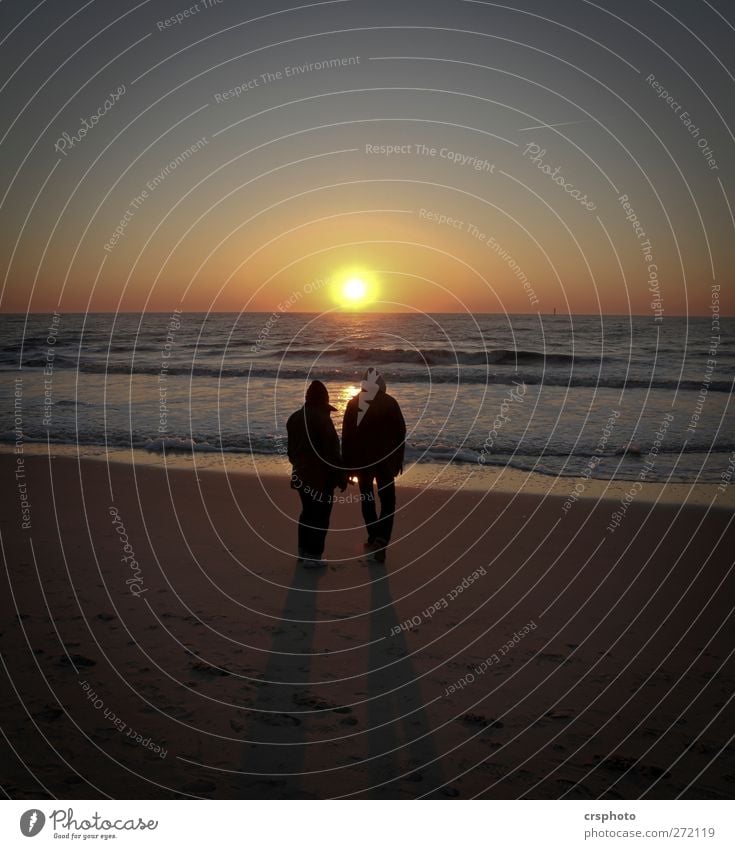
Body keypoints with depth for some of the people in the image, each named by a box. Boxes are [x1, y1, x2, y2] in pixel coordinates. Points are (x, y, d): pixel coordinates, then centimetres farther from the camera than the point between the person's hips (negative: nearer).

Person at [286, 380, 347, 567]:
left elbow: (291, 448, 15)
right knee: (320, 515, 1)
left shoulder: (294, 418, 6)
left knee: (307, 511, 19)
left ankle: (303, 550, 27)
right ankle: (312, 556, 3)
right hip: (321, 476, -8)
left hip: (301, 474, 8)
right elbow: (332, 452, -18)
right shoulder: (322, 419, -19)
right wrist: (342, 477, -11)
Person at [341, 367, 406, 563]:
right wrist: (399, 459, 7)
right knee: (388, 502, 3)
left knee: (367, 500, 17)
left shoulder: (353, 403, -2)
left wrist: (347, 464, 6)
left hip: (361, 460, 2)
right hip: (386, 460, -1)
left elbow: (346, 435, -1)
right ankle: (380, 541, -15)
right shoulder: (390, 403, -6)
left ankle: (374, 538, 23)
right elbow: (401, 433, -3)